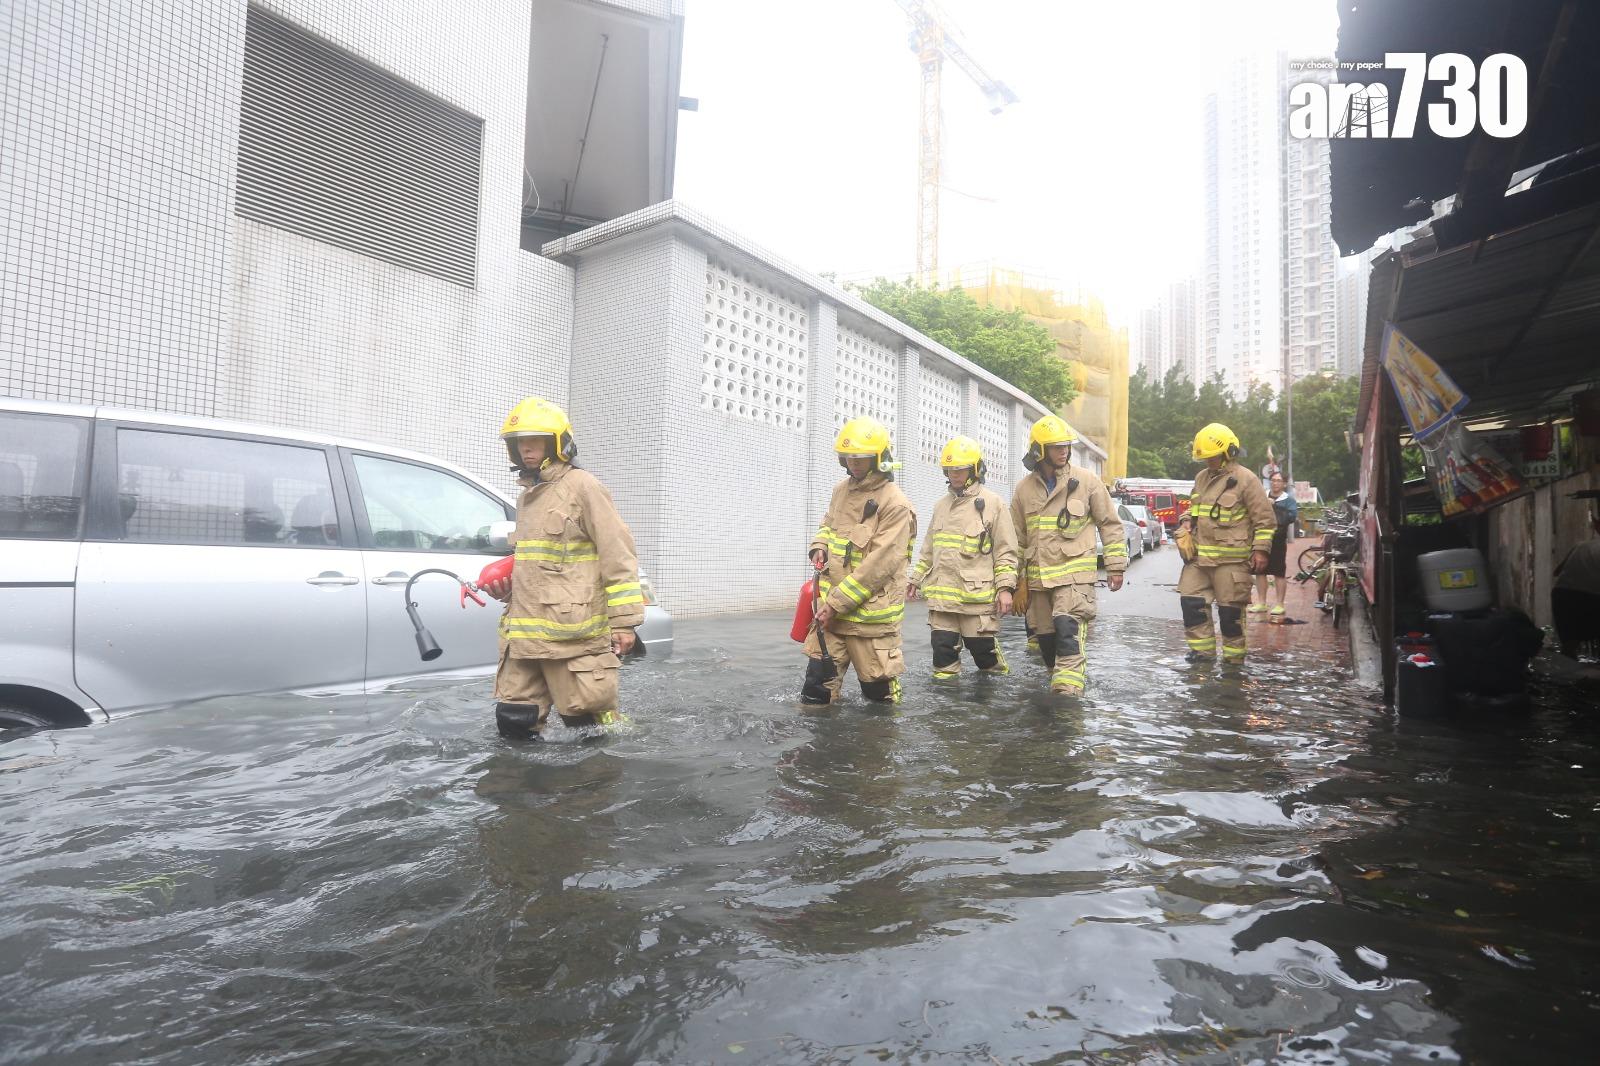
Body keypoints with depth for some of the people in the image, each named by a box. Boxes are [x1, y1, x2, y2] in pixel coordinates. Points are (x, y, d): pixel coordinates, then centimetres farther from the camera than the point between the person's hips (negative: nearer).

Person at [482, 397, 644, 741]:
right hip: (524, 634, 8)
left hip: (573, 632, -8)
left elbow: (617, 555, -11)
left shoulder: (582, 486, -5)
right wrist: (506, 585, 14)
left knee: (587, 719, -1)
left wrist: (624, 621, -14)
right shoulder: (526, 496, 21)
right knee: (513, 720, 10)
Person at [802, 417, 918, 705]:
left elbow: (880, 564, -20)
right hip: (832, 606, 6)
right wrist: (820, 546, 4)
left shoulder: (895, 504, -15)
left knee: (878, 691, 9)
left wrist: (836, 602, -18)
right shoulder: (841, 490, 9)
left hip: (870, 612, -6)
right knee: (815, 690, 5)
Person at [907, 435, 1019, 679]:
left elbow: (1005, 550, -4)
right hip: (941, 593, 5)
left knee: (982, 645, 3)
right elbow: (929, 549, 23)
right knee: (943, 646, 5)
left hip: (977, 594, -5)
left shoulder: (992, 503, -2)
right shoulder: (941, 506, 15)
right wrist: (916, 578, 21)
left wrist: (1005, 588, -10)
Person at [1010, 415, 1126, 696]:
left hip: (1075, 571, -4)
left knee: (1068, 628, -20)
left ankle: (1068, 689, -22)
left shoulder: (1086, 480, -2)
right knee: (1046, 637, 11)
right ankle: (1059, 679, 30)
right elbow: (1017, 538, 13)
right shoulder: (1024, 489, 7)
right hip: (1038, 576, 4)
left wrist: (1116, 566, 1)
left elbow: (1110, 524, 4)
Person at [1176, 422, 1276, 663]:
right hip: (1199, 555, 7)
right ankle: (1203, 649, 16)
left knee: (1230, 608, 1)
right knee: (1191, 600, 4)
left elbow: (1265, 519, -5)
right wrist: (1186, 522, 7)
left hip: (1231, 559, -7)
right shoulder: (1202, 478, 14)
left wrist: (1260, 550, -10)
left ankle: (1234, 657, 15)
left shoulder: (1245, 479, -6)